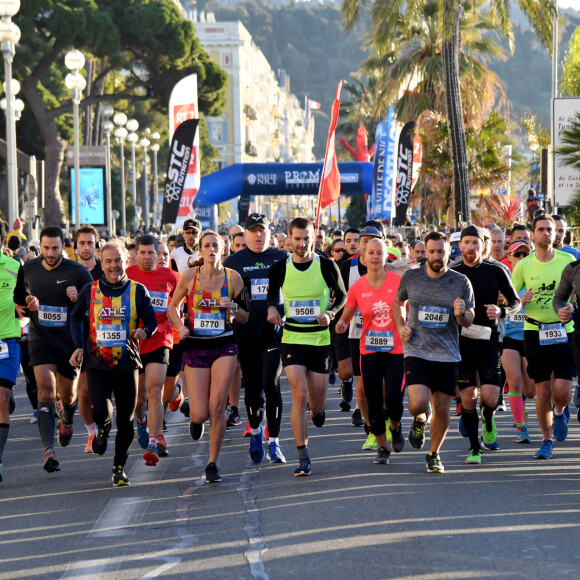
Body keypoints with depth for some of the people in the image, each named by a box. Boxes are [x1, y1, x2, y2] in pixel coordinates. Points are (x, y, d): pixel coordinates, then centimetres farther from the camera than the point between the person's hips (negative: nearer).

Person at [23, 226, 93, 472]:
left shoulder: (78, 272, -9)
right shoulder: (29, 268, -1)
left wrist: (78, 299, -21)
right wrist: (28, 304, -3)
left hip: (69, 339, 0)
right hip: (40, 338, 0)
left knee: (67, 393, 14)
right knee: (46, 390, -17)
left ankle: (67, 419, 52)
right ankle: (49, 450, -24)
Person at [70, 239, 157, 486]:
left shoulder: (138, 291, 1)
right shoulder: (90, 290, 3)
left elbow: (151, 320, 7)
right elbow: (76, 317, 16)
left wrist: (145, 331, -16)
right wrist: (79, 345, 4)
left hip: (127, 364, 0)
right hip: (97, 363, 0)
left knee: (126, 420, 4)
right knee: (100, 410, -19)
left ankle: (120, 466, 23)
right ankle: (103, 429, 18)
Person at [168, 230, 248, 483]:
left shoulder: (233, 277, -1)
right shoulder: (189, 277, -3)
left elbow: (245, 318, 7)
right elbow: (173, 306, 10)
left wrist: (233, 307, -14)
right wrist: (180, 326, -8)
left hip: (224, 347, 0)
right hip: (195, 348, 0)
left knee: (217, 407, -9)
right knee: (200, 413, -4)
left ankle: (213, 463, 7)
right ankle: (196, 419, 36)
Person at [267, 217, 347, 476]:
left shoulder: (327, 267, -4)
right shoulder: (279, 269, -1)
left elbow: (342, 296, 9)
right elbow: (272, 292, 18)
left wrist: (330, 313, -10)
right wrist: (272, 308, -4)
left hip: (320, 340, 1)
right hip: (291, 340, 0)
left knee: (317, 403, 7)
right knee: (299, 395, -15)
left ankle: (317, 410, 47)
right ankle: (303, 458, -8)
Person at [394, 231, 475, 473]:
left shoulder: (461, 282, -1)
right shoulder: (410, 278, 1)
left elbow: (469, 321, 5)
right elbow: (399, 303, 21)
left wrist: (461, 314, -18)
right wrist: (400, 326, 4)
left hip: (447, 354, 1)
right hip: (416, 352, -1)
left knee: (442, 408, 4)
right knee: (418, 403, -18)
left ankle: (433, 454, 26)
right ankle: (419, 420, 20)